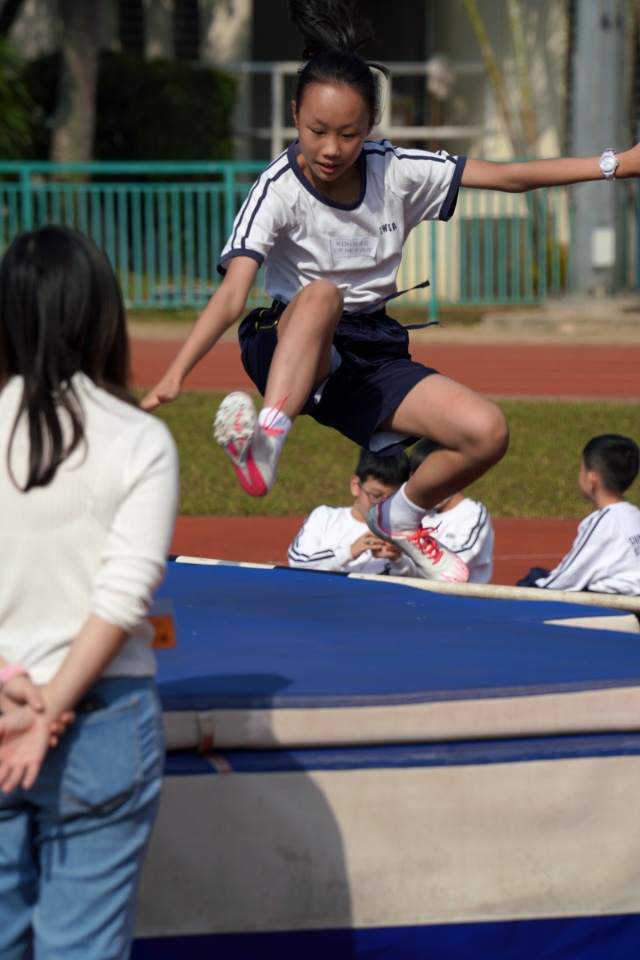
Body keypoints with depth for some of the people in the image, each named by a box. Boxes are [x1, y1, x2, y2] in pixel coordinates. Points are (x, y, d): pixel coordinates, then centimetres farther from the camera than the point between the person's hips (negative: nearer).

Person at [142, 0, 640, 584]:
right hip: (290, 353, -4)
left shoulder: (398, 172, -5)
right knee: (321, 294, -39)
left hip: (373, 355, 4)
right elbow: (233, 292, -27)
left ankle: (400, 517, 11)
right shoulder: (279, 190, -16)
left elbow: (508, 177, 0)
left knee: (487, 432, -17)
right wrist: (176, 373, -41)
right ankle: (265, 445, -56)